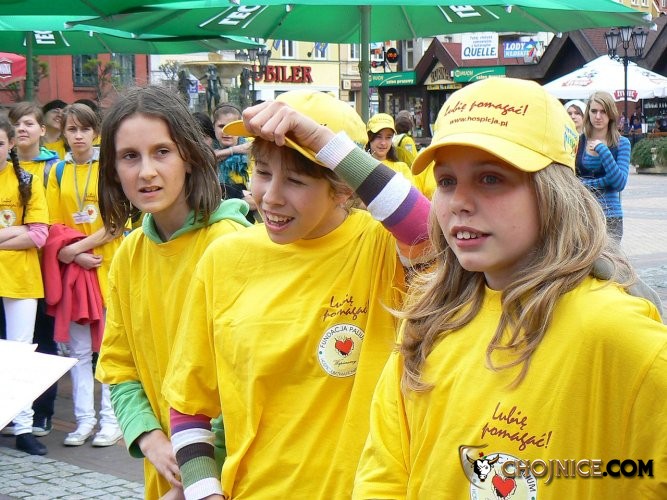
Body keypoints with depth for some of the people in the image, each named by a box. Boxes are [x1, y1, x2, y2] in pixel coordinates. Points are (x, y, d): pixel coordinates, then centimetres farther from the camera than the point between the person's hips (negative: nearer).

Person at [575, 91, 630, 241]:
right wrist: (604, 181, -9)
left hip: (610, 216, -1)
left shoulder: (621, 143, 2)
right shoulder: (577, 142, 4)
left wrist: (602, 150, -12)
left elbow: (620, 183, -8)